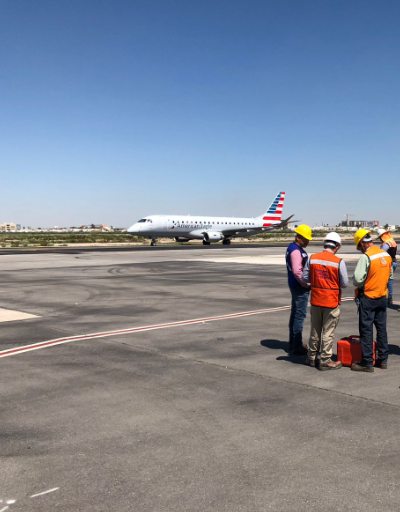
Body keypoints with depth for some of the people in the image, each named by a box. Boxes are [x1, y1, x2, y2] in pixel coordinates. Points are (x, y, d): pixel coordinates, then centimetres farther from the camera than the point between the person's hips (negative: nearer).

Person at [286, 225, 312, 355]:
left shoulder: (293, 248, 14)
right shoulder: (296, 251, -19)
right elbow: (297, 271, -26)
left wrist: (306, 283, 14)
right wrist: (307, 284, -15)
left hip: (296, 286, 11)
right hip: (300, 287, -11)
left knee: (295, 314, 16)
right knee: (300, 315, -6)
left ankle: (293, 343, 26)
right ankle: (297, 346, -2)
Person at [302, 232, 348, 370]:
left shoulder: (312, 258, -3)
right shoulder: (339, 262, -14)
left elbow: (305, 278, 2)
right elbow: (345, 284, -10)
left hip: (315, 301, 4)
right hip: (331, 302, -4)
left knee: (315, 330, 17)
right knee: (328, 332, 6)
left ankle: (311, 357, 27)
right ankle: (325, 360, 13)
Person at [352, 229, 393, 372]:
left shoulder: (365, 257, -19)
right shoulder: (386, 255, 4)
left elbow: (357, 280, -22)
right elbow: (390, 275, 15)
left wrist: (358, 285, -2)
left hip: (367, 297, -7)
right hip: (382, 297, 7)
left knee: (366, 329, 0)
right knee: (381, 328, 15)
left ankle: (367, 362, 4)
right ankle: (383, 359, 24)